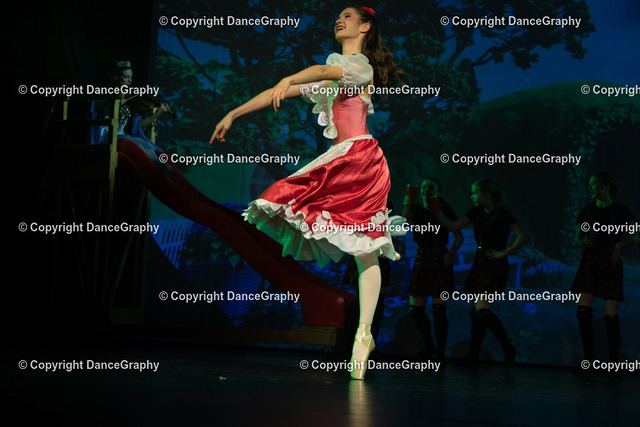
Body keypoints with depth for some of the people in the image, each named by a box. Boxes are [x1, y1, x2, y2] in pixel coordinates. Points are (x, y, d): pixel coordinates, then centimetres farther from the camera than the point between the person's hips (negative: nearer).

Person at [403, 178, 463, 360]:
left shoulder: (445, 211, -2)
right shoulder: (416, 209, 9)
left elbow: (459, 237, -3)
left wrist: (451, 253, -19)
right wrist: (406, 208, -23)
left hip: (440, 261, -4)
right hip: (421, 260, 5)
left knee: (438, 310, -8)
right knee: (415, 309, 4)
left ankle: (440, 353, -1)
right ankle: (429, 346, 25)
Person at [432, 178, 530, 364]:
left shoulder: (502, 215, -13)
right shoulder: (476, 212, 9)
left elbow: (524, 236, -18)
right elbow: (453, 226, 13)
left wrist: (504, 253, -14)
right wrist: (437, 211, 5)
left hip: (495, 266, -8)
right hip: (479, 263, 8)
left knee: (482, 311, -13)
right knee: (475, 311, 8)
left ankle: (508, 348, 0)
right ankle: (473, 355, 16)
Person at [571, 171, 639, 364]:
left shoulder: (620, 211, 2)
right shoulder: (587, 211, 11)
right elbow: (575, 240, 13)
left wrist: (621, 244, -22)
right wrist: (583, 243, -10)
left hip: (611, 264, -3)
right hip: (589, 263, 3)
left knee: (611, 316, -8)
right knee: (583, 312, -9)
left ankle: (613, 361, 0)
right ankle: (589, 359, 0)